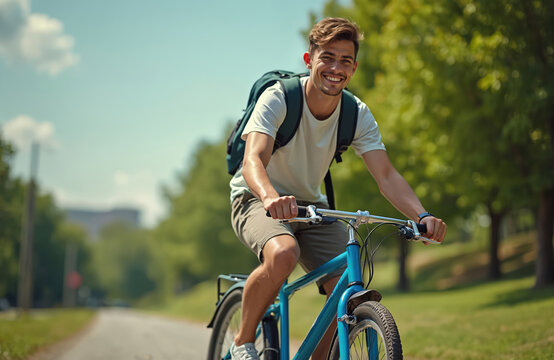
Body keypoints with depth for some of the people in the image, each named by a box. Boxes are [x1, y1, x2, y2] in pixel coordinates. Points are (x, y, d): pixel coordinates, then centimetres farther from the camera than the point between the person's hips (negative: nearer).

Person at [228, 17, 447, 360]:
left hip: (311, 206, 5)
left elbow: (386, 175, -16)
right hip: (258, 202, -5)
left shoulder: (358, 115, -9)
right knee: (283, 253, -37)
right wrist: (271, 197, -59)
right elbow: (253, 160, -37)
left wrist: (423, 215, -35)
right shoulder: (278, 98, -22)